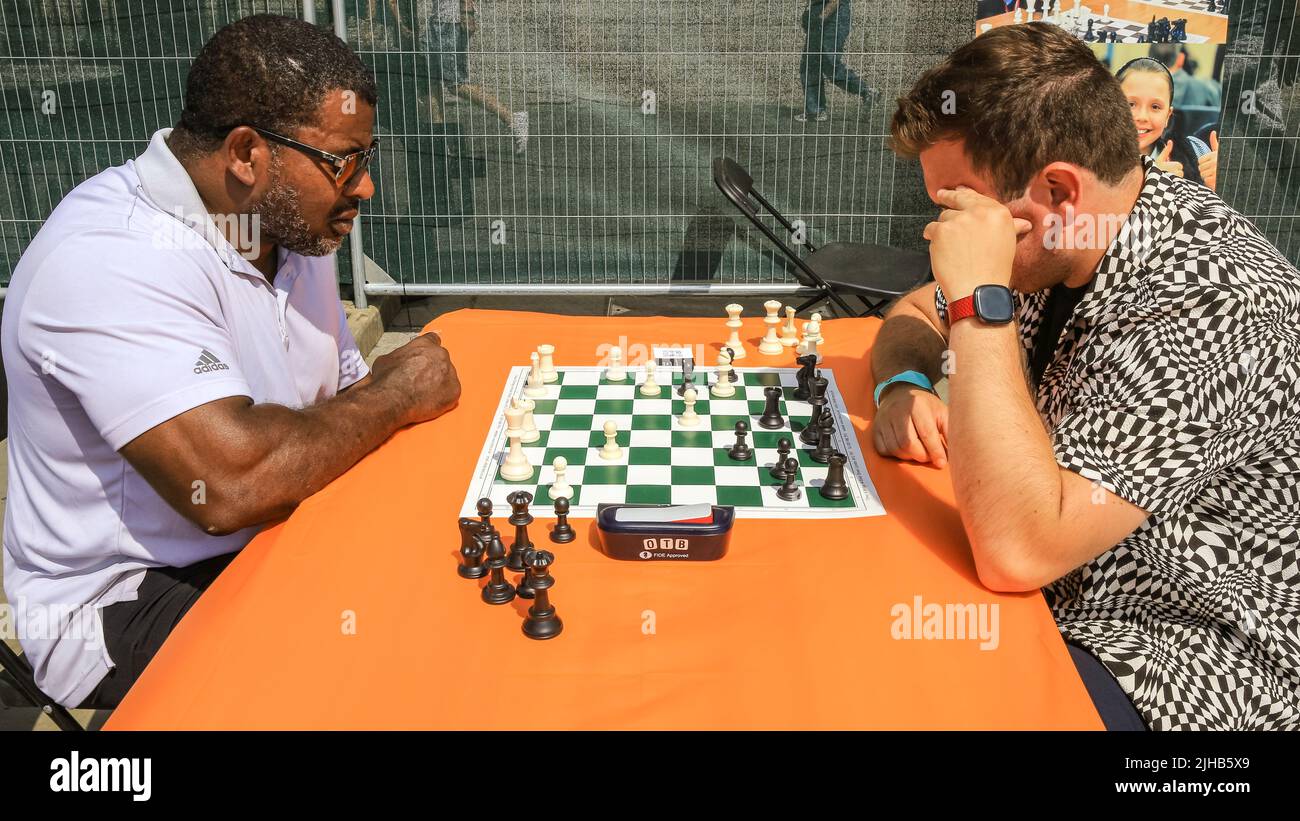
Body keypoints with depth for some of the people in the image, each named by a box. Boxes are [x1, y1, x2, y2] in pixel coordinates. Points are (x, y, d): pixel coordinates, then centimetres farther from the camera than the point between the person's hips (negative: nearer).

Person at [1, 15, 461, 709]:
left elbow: (345, 397, 8)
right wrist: (394, 395, -22)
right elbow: (230, 485, -36)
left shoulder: (288, 226, 3)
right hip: (126, 601, -8)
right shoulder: (109, 259, -26)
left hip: (277, 539, 8)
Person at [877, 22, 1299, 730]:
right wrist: (904, 384, -10)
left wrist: (981, 299, -35)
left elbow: (1017, 551, -37)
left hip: (1171, 667, -7)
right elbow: (914, 313, 13)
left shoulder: (1215, 307, -30)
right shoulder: (1058, 239, -5)